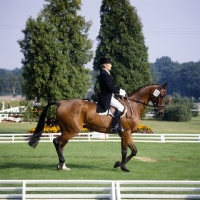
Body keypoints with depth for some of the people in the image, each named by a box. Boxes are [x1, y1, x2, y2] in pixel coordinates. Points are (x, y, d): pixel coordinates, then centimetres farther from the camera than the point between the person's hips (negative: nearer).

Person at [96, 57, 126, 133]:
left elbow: (111, 86, 21)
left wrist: (119, 90, 9)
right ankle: (115, 126, -24)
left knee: (120, 106, 16)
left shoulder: (105, 74, 18)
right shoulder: (104, 74, -16)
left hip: (108, 96, 11)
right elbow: (110, 87, -22)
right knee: (120, 107, -20)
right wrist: (119, 92, -10)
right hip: (106, 97, -11)